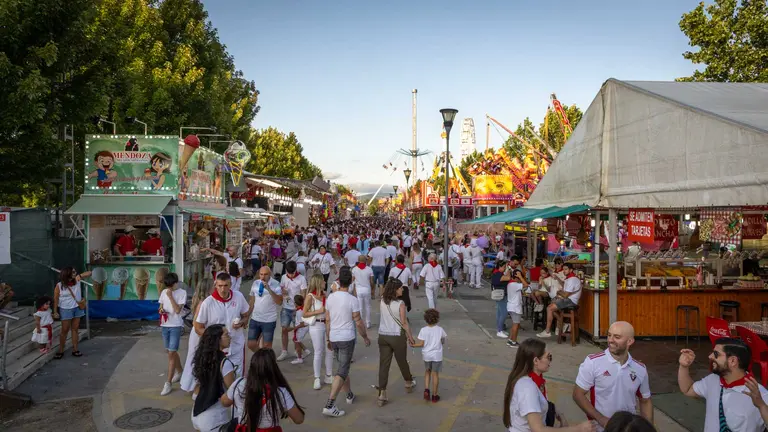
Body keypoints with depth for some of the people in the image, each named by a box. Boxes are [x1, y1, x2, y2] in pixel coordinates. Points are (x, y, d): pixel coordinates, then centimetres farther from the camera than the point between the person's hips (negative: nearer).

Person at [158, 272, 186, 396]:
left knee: (171, 353, -8)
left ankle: (168, 383, -3)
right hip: (165, 325, 6)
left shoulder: (182, 293, -10)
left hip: (176, 326, -6)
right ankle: (179, 372, 39)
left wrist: (170, 296, -20)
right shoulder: (164, 292, 5)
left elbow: (177, 310, -17)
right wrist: (160, 310, -8)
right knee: (170, 351, 18)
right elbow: (161, 306, 14)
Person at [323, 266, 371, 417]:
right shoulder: (352, 300, -15)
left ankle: (350, 395, 37)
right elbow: (358, 322, -9)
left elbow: (327, 320, 7)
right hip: (347, 339, -6)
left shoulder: (330, 297, 0)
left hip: (334, 338, 6)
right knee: (342, 371, -2)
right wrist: (365, 337, 6)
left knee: (343, 367, 22)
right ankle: (329, 405, -8)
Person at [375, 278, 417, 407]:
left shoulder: (382, 302, -1)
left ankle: (382, 394, 1)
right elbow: (404, 322, -10)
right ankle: (408, 383, 42)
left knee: (384, 364, 4)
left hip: (383, 336, 4)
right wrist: (410, 336, 0)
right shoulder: (400, 304, -15)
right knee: (402, 362, 18)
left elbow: (384, 318, 8)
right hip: (397, 336, -3)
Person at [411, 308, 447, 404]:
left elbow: (421, 344, -11)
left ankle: (426, 389, 6)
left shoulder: (423, 330, -11)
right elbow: (443, 340, 7)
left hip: (426, 355, 0)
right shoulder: (440, 329, -7)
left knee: (427, 372, 22)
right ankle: (434, 395, 15)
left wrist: (413, 345, 5)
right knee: (435, 374, 9)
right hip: (437, 355, 0)